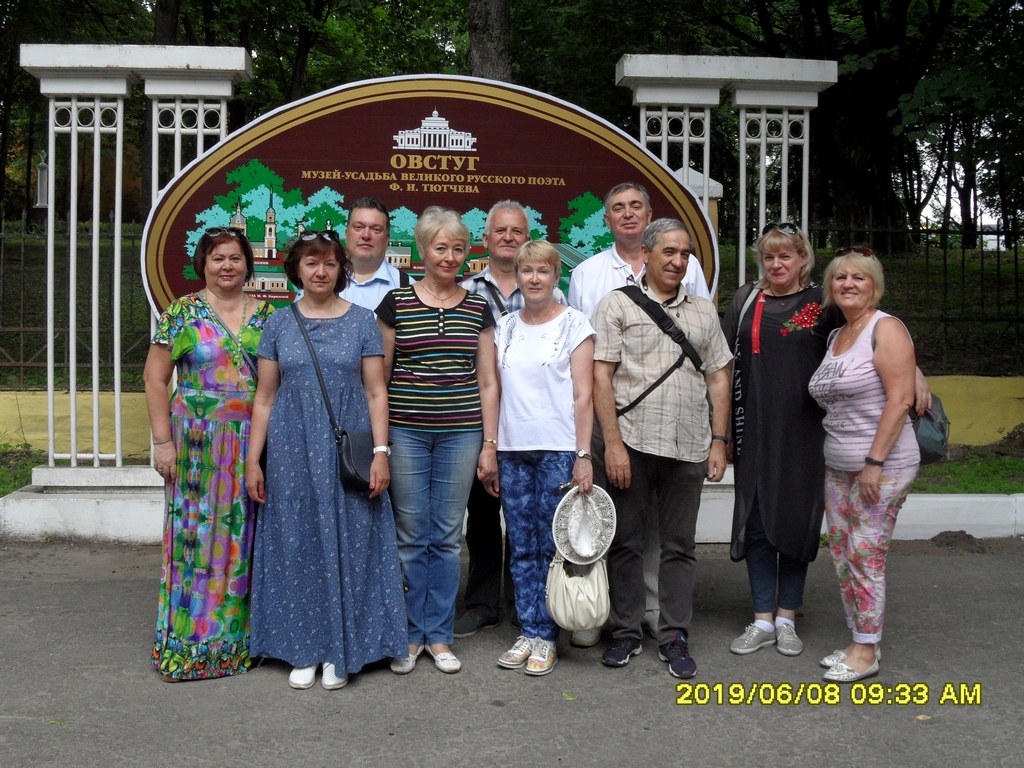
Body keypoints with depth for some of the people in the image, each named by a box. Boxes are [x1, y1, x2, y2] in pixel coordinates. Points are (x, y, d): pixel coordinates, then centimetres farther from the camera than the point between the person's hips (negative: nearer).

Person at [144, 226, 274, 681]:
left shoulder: (267, 315, 8)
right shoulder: (181, 313, 1)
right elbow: (155, 378, 0)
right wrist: (163, 442, -6)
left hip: (254, 443, 2)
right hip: (196, 443, -2)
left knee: (244, 538, 6)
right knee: (196, 535, 1)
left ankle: (240, 635, 19)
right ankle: (190, 643, 12)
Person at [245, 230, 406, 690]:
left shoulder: (362, 321, 4)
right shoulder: (279, 325, 7)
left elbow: (376, 392, 1)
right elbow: (264, 398, 7)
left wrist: (380, 453, -8)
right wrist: (253, 460, 3)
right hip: (292, 453, 1)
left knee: (347, 546, 2)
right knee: (297, 545, 6)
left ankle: (341, 651, 14)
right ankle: (303, 651, 17)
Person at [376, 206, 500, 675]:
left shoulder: (478, 309, 7)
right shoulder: (396, 303, 2)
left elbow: (487, 382, 7)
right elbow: (379, 377, 4)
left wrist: (490, 445, 3)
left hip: (461, 434, 1)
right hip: (406, 432, -1)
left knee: (447, 536, 7)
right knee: (411, 535, 4)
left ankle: (439, 635, 19)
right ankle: (409, 634, 17)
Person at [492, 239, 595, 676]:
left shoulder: (574, 324, 0)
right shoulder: (504, 327, 12)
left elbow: (583, 396, -4)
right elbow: (494, 390, 13)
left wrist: (583, 455, -11)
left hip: (558, 449, -4)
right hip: (513, 449, 4)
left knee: (552, 545, 0)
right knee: (522, 547, 7)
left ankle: (545, 636, 10)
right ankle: (528, 632, 16)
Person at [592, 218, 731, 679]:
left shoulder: (703, 313, 15)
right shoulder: (617, 305, 2)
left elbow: (719, 380, 15)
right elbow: (601, 377, -4)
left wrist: (718, 442, 7)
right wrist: (613, 443, -11)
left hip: (688, 447, 3)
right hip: (632, 442, -3)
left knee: (679, 545, 8)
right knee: (626, 542, 6)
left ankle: (674, 637, 17)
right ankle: (626, 632, 18)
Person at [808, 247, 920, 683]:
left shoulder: (885, 329, -9)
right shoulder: (834, 336, 15)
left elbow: (900, 399, -17)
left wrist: (874, 462, -21)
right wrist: (838, 458, 13)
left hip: (882, 466, -8)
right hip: (838, 466, 8)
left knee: (865, 555, -5)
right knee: (842, 554, 10)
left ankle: (866, 652, 6)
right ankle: (859, 643, 22)